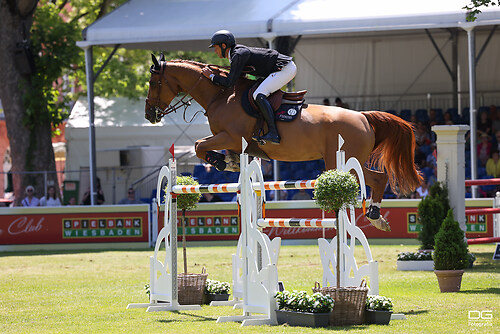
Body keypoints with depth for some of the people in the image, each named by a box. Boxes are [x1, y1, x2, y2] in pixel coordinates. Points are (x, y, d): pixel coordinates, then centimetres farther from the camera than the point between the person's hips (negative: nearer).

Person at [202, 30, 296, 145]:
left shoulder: (239, 55, -16)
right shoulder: (236, 52, 15)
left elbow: (230, 82, -17)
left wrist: (211, 76, -5)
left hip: (286, 69, -10)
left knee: (259, 95, -22)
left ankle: (273, 133, -31)